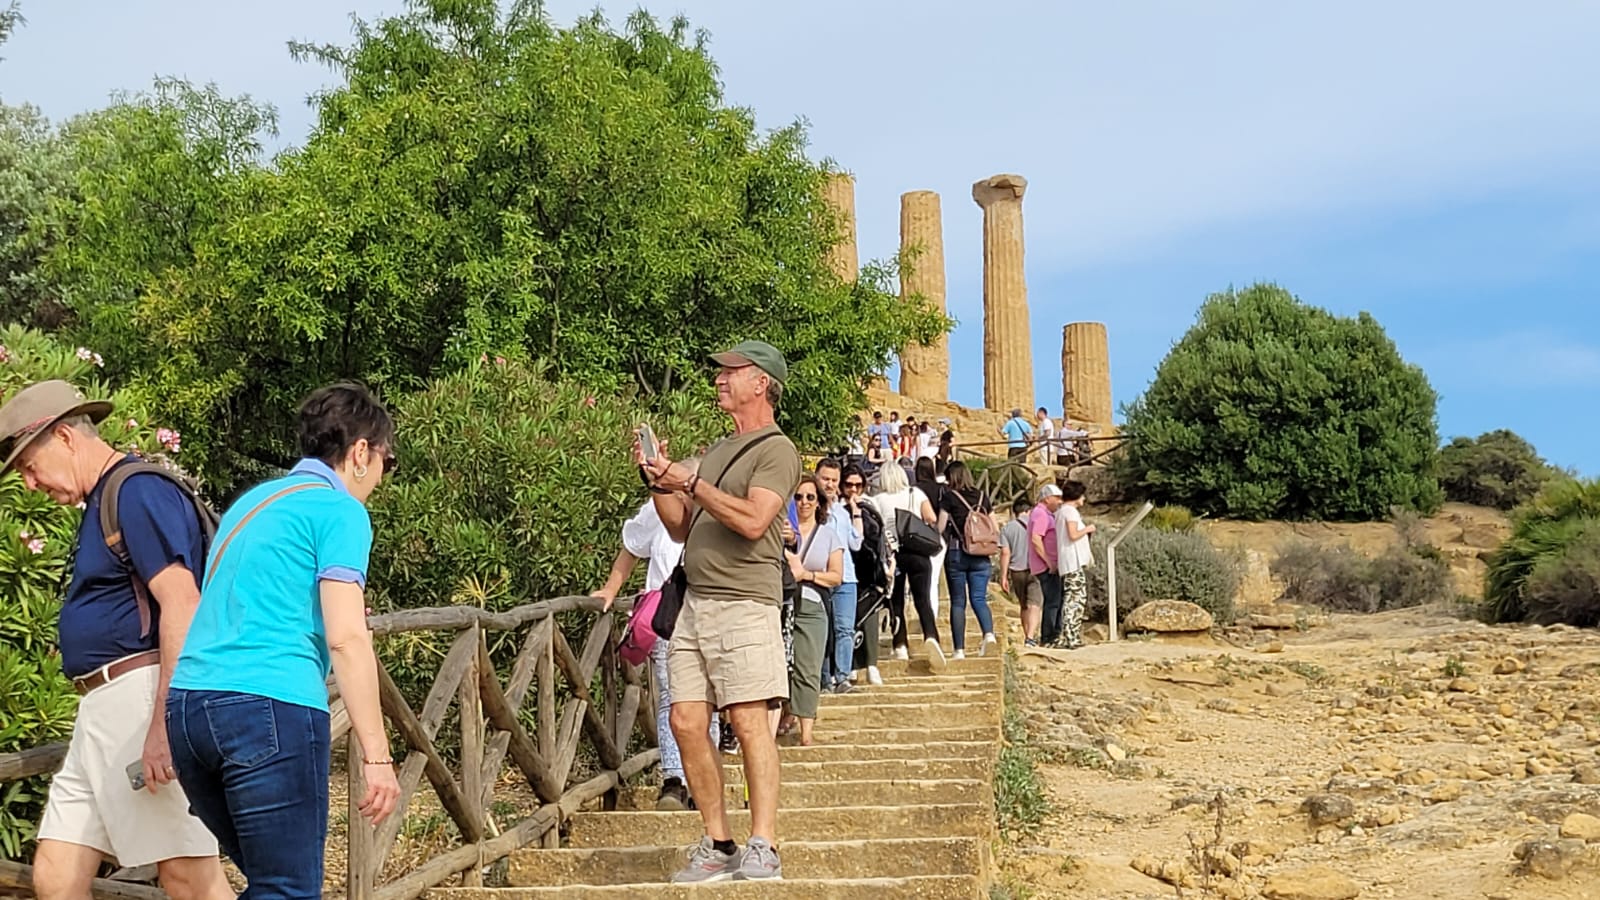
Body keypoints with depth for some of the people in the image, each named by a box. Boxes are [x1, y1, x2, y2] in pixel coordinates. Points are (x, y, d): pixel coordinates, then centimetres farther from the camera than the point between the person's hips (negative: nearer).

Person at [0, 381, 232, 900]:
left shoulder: (139, 492, -10)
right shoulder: (100, 503, 22)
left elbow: (182, 604, -20)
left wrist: (163, 724, -25)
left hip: (142, 695, -10)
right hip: (101, 708, 10)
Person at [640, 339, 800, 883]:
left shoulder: (776, 449, -2)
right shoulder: (718, 450, 23)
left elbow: (753, 520, -18)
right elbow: (681, 528, 24)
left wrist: (688, 482, -14)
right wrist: (660, 481, 10)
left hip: (744, 604, -8)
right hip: (695, 602, 8)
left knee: (749, 721, -11)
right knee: (686, 722, 1)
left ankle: (763, 847, -10)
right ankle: (717, 845, 7)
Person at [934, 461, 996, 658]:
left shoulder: (950, 497, -6)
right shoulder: (983, 497, 6)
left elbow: (940, 527, -6)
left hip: (957, 553, -3)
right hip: (980, 555, 3)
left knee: (958, 602, 4)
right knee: (979, 598, 5)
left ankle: (959, 649, 3)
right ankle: (989, 632, -21)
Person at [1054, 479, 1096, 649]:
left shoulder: (1060, 512, 19)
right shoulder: (1070, 511, -9)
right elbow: (1073, 534, -19)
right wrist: (1087, 529, -4)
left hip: (1067, 564, 10)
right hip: (1075, 564, -10)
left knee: (1070, 600, 10)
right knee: (1076, 599, -10)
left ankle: (1068, 638, 10)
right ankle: (1071, 638, -13)